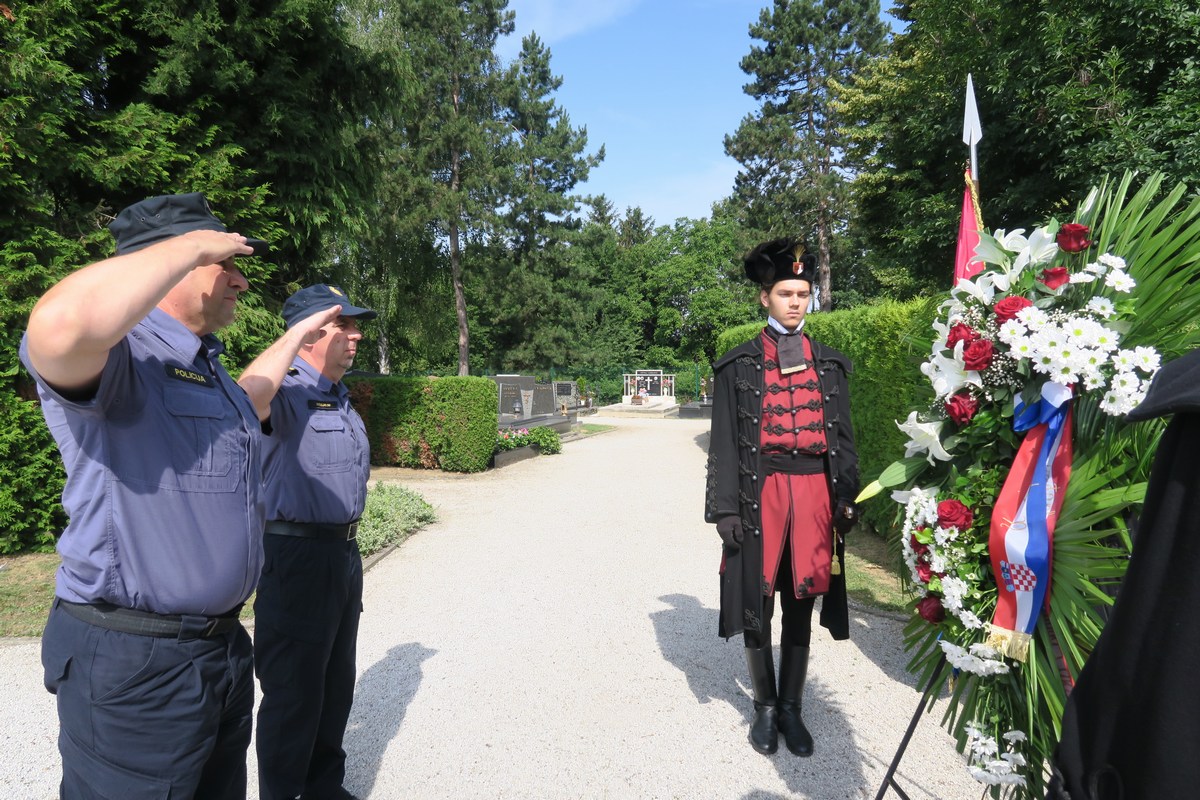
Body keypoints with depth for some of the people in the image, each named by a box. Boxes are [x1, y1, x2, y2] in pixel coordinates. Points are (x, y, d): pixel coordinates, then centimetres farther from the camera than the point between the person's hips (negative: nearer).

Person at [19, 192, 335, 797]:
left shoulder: (208, 369, 14)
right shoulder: (119, 354, -17)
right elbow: (59, 325, -41)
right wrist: (194, 244, -27)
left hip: (222, 646, 9)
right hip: (134, 664, -9)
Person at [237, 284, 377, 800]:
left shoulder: (341, 398, 14)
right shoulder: (287, 391, -15)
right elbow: (244, 398, -40)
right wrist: (299, 331, -31)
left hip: (343, 553, 9)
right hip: (296, 557, -9)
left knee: (336, 686, 21)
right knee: (294, 695, 4)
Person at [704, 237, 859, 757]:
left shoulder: (829, 364, 10)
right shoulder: (738, 365, 2)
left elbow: (844, 438, 11)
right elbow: (723, 442, -2)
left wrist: (847, 500, 4)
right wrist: (726, 507, -8)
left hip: (815, 494, 2)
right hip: (760, 494, -2)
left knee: (800, 604, 10)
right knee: (757, 605, 7)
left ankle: (791, 709, 27)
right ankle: (765, 707, 27)